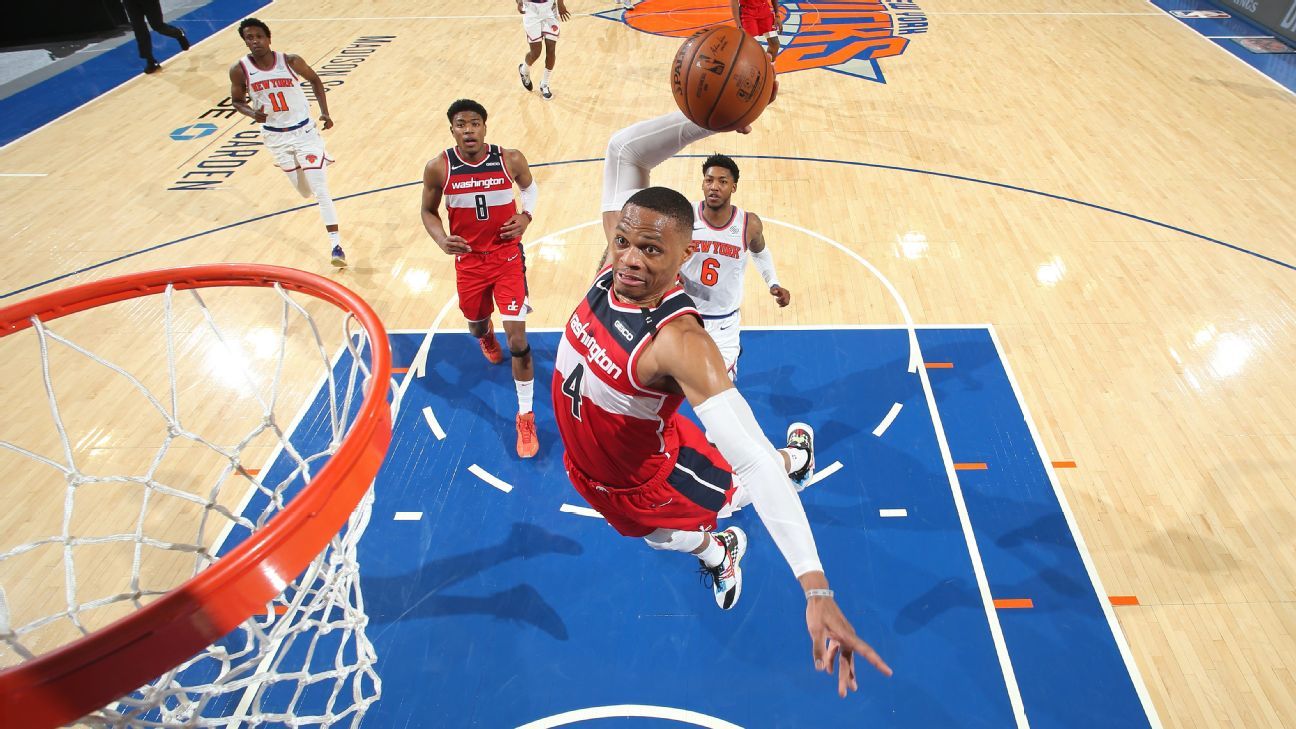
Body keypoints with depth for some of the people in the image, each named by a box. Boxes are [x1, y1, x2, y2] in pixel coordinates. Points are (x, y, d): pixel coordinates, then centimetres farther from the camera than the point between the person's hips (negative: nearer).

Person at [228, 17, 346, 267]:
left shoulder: (290, 61, -12)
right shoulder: (239, 69, -10)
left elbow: (314, 80, 6)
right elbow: (237, 100, 5)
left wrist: (325, 113, -3)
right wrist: (253, 113, -17)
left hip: (304, 131, -2)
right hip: (275, 137, 2)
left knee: (320, 190, -12)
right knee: (305, 192, 14)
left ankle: (336, 246, -11)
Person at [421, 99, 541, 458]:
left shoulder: (510, 159, -12)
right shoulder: (438, 168, -12)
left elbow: (530, 186, 10)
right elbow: (428, 211, 3)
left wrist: (526, 215, -9)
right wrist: (441, 239, -17)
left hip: (507, 256, -2)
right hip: (468, 260, 2)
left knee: (517, 338, -9)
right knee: (476, 326, 21)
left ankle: (525, 416, 4)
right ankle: (486, 336, 64)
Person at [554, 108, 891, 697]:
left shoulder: (679, 340, -41)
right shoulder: (621, 266, -23)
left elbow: (751, 460, -49)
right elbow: (624, 151, -22)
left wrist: (815, 589, -56)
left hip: (644, 479, -5)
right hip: (590, 470, 5)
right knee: (669, 534, 33)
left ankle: (793, 458, 56)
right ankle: (716, 554, 65)